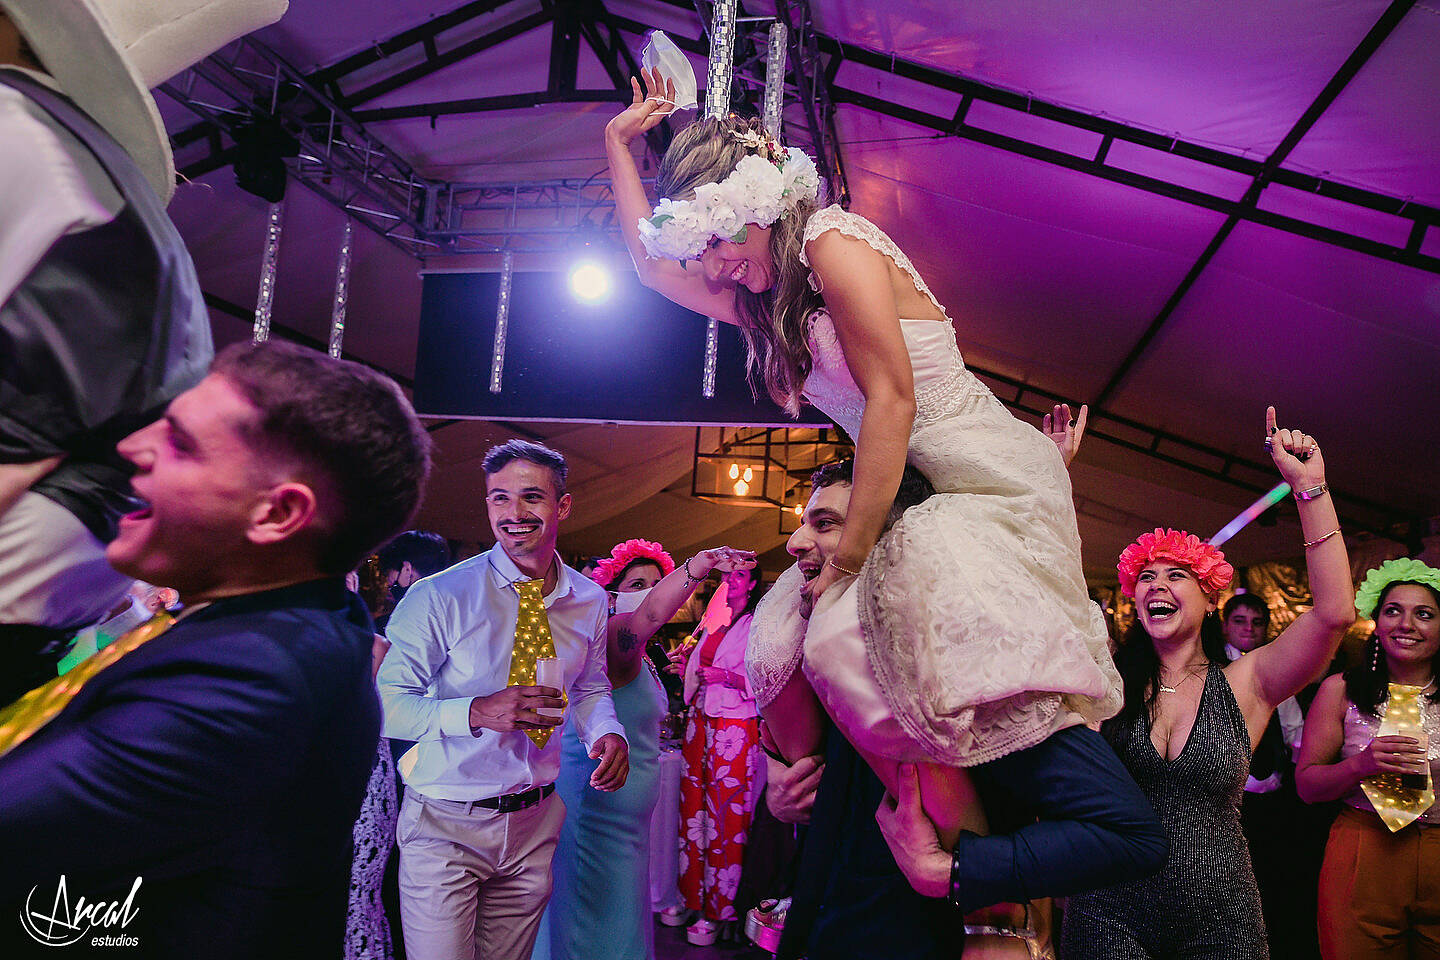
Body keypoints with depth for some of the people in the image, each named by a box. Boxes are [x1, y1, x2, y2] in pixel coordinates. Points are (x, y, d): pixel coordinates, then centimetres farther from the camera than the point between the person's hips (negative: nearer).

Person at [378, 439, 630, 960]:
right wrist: (478, 712, -32)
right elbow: (383, 705, -17)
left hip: (537, 820, 4)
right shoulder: (439, 596, -16)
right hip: (446, 827, -4)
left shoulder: (589, 601, 0)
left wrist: (607, 732, -9)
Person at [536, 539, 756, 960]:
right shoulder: (612, 636, -19)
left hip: (623, 810, 10)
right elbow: (650, 615, -44)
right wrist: (699, 564, -57)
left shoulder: (638, 656, 13)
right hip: (600, 805, -10)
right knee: (603, 923, 1)